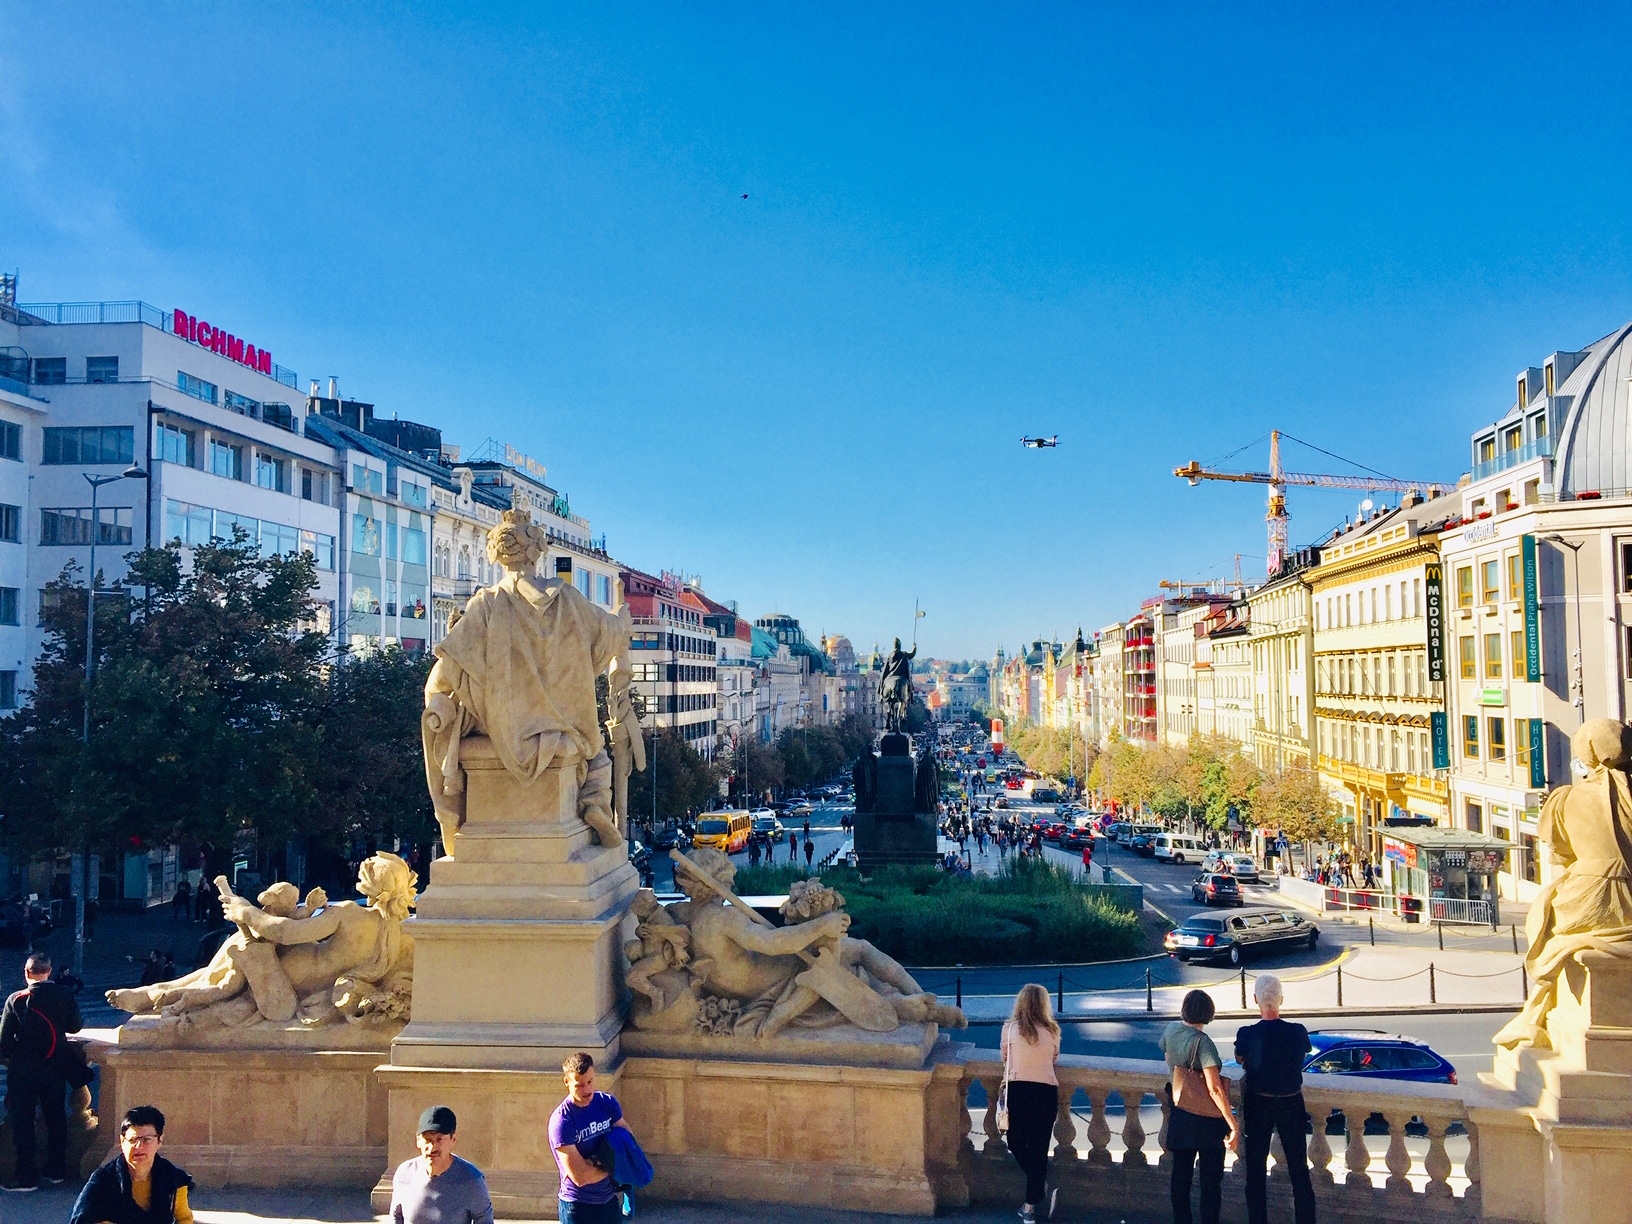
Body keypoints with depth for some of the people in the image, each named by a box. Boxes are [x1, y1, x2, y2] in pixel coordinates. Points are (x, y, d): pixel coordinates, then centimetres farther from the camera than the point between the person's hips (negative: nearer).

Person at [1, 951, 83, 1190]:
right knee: (56, 1117, 14)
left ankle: (26, 1176, 6)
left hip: (23, 1069, -3)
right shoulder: (66, 996, -6)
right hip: (56, 1067, 3)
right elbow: (74, 1026, 3)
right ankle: (56, 1170, 21)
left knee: (22, 1121, 6)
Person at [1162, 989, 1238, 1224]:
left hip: (1179, 1115, 6)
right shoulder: (1202, 1042, -22)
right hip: (1207, 1119, -6)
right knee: (1211, 1181, 5)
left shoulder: (1171, 1030, -3)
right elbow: (1214, 1089, -24)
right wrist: (1234, 1126, -21)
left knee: (1180, 1175, 16)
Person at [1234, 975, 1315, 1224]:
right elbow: (1302, 1057, 3)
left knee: (1256, 1168, 13)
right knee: (1299, 1168, 14)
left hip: (1259, 1105, -1)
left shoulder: (1246, 1034, -21)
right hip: (1291, 1103, 1)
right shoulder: (1298, 1032, -17)